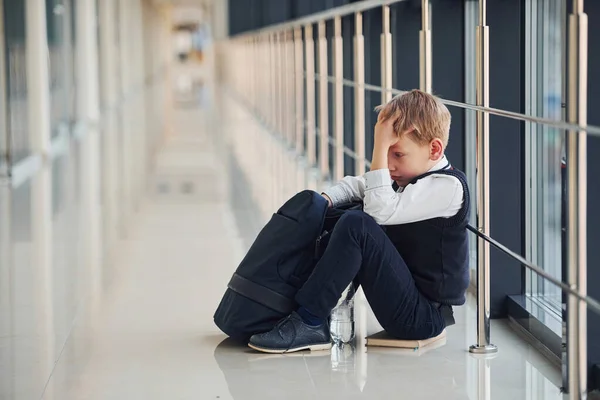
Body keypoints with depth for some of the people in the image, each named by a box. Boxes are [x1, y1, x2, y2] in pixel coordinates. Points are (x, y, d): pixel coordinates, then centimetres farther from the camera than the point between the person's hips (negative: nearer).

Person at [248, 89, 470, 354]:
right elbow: (358, 185, 17)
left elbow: (380, 211, -26)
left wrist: (380, 148, -23)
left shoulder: (448, 186, -16)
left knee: (357, 226, -25)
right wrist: (325, 200, -2)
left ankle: (308, 323, -19)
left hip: (423, 318, -10)